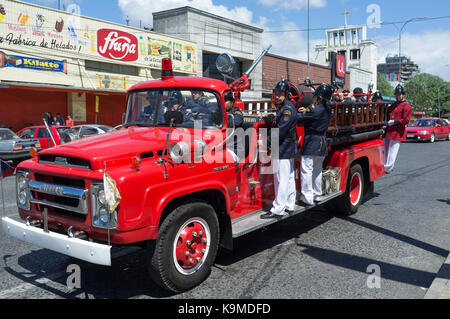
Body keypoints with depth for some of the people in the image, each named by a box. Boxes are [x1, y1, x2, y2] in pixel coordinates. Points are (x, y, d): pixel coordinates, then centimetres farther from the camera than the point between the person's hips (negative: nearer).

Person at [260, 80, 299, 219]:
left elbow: (280, 131, -21)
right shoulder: (283, 108, 18)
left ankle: (278, 210, -8)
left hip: (283, 150, -11)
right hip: (288, 150, 11)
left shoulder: (288, 109, -15)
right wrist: (271, 141, 10)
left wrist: (267, 141, -12)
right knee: (289, 178, 15)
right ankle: (289, 205, 25)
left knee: (282, 179, -9)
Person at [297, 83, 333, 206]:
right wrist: (306, 111, 6)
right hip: (322, 143, 9)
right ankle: (317, 195, 27)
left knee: (306, 170, -4)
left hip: (312, 143, -9)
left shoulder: (316, 110, -17)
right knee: (317, 170, 18)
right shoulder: (327, 110, 9)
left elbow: (299, 119, -15)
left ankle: (307, 198, -3)